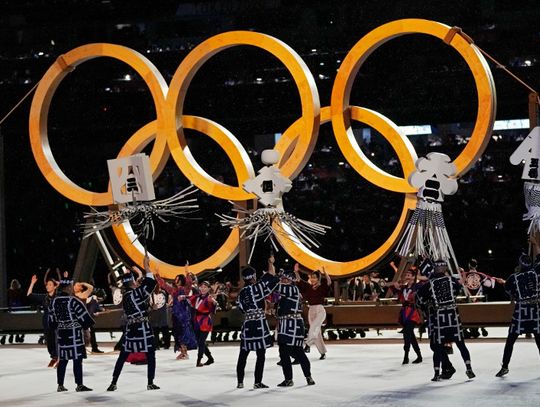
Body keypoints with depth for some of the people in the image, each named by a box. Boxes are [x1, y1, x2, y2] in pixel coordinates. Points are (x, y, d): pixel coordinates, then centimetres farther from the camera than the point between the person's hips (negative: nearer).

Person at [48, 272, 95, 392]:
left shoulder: (54, 301, 5)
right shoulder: (73, 301, -15)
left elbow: (52, 320, 13)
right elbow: (84, 316, -13)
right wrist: (87, 326, 3)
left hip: (61, 334, 7)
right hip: (74, 333, -7)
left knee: (63, 360, 12)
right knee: (77, 359, -4)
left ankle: (60, 385, 14)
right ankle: (79, 385, -4)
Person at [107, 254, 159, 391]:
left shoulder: (125, 295, 7)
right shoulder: (137, 293, -12)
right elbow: (151, 282, -15)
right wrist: (146, 267, -7)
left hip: (130, 328, 6)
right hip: (143, 328, -6)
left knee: (123, 356, 10)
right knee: (150, 356, 5)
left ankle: (113, 383, 9)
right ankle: (150, 383, 3)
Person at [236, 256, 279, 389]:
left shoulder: (241, 293, 6)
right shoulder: (257, 287, -10)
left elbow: (241, 309, 11)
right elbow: (271, 276, -6)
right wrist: (271, 263, 8)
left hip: (247, 324, 5)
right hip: (260, 324, -5)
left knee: (243, 354, 11)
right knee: (261, 354, 0)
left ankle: (240, 382, 14)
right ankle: (258, 382, -2)